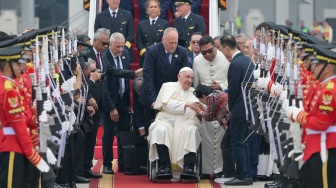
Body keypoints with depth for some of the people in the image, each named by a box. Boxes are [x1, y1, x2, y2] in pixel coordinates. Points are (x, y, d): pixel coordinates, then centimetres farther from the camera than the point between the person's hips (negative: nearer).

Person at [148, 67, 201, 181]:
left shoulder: (194, 92, 23)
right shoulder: (168, 86, 14)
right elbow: (166, 104, -3)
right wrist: (186, 104, -9)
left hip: (186, 123, 2)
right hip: (166, 121, -2)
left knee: (191, 130, -32)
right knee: (160, 130, -35)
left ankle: (189, 167, -41)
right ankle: (165, 166, -39)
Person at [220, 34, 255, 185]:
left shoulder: (235, 64, -17)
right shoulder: (248, 61, 10)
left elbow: (233, 89, -17)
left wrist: (230, 107, 0)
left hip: (239, 110, -9)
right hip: (249, 108, 9)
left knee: (237, 143, -2)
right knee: (242, 142, 15)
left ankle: (242, 177, -1)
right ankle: (247, 175, 17)